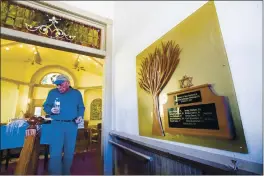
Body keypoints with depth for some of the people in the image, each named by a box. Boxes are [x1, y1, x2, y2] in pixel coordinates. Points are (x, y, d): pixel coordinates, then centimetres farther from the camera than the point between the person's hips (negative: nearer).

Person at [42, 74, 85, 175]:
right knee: (55, 152, -2)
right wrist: (51, 110, -16)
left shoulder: (76, 93, 4)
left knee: (69, 151, 13)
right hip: (57, 125, -1)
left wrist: (80, 116, -11)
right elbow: (46, 106, 7)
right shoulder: (52, 92, 3)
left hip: (72, 125, 1)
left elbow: (81, 108, 8)